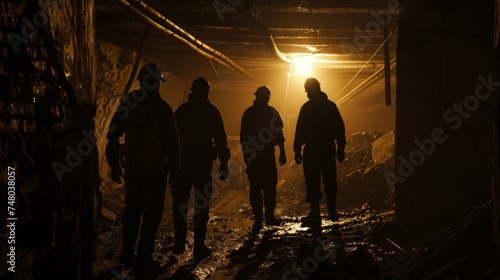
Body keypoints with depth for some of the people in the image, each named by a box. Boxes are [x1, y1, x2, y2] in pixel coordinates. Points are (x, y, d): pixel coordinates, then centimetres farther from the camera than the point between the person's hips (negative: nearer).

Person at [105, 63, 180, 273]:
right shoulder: (160, 107, -9)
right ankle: (144, 257, -2)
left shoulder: (128, 105, 7)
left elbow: (113, 135, 9)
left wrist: (114, 165, 15)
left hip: (132, 168, 5)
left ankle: (127, 254, 20)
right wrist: (174, 167, -3)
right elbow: (171, 140, -11)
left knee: (132, 209, 16)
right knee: (152, 211, 0)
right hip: (155, 168, -5)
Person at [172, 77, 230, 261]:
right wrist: (224, 162, -2)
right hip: (203, 163, -2)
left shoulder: (181, 110, 8)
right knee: (202, 203, 0)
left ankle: (179, 244, 12)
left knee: (180, 201, 12)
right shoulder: (210, 111, 0)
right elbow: (220, 138, -5)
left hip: (182, 161, 3)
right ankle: (199, 247, -3)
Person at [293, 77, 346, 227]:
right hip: (329, 149, 5)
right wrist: (340, 148, 12)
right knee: (330, 181, 16)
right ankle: (332, 212, 22)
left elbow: (300, 131, -10)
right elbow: (340, 129, 7)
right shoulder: (331, 106, 5)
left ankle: (315, 215, -5)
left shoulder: (307, 108, -8)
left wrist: (297, 150, -6)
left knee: (312, 183, -2)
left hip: (312, 150, -5)